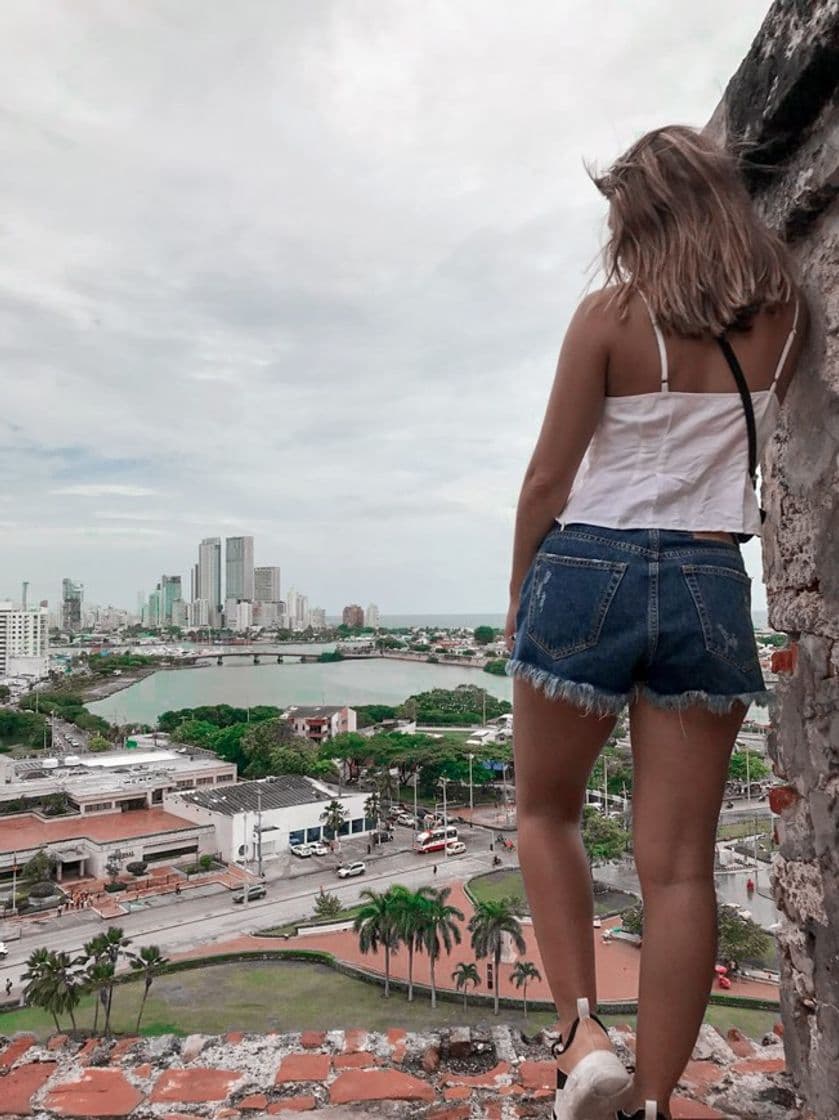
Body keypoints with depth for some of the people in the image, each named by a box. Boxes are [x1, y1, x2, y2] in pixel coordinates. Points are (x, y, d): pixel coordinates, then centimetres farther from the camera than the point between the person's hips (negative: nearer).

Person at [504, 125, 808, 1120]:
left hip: (588, 572, -3)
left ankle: (581, 1029, 9)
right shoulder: (784, 313, 9)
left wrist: (519, 595, 8)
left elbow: (549, 478, -4)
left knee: (546, 811, 19)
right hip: (711, 589, 3)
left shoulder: (611, 313, -3)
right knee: (680, 862, 7)